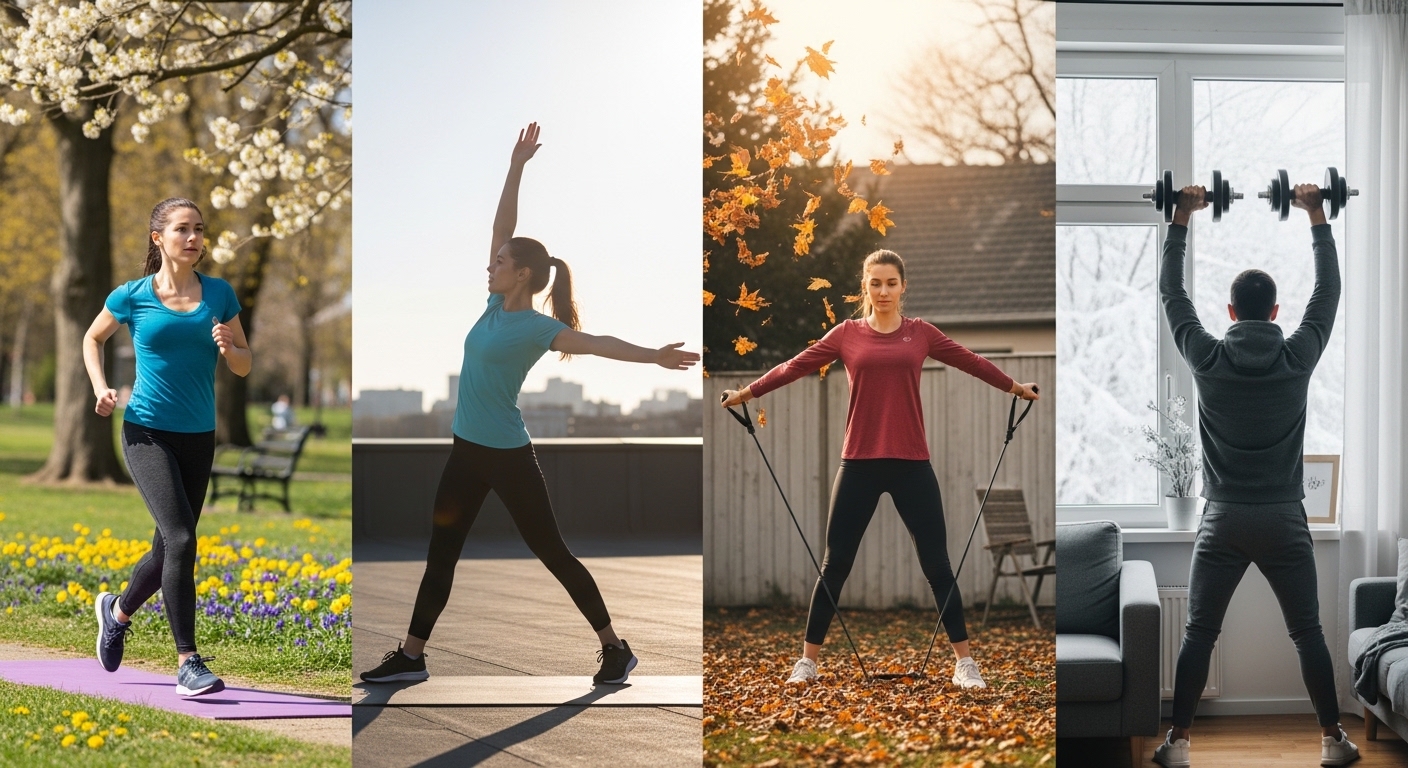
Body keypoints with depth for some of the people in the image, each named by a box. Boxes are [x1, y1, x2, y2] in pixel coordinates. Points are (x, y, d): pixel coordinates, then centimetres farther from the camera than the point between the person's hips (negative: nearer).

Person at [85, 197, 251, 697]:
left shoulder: (220, 295, 4)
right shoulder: (132, 296, -2)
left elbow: (245, 367, 10)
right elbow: (92, 339, 16)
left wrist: (228, 348, -12)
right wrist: (100, 388, 0)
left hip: (198, 438, 4)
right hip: (147, 432, -4)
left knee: (169, 550, 13)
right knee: (180, 538, -19)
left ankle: (117, 611, 44)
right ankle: (188, 665, -13)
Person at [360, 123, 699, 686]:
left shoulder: (535, 328, -15)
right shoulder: (497, 305, 5)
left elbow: (593, 342, -29)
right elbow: (503, 226, 8)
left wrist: (652, 356, -42)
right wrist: (516, 169, 5)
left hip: (507, 455, -8)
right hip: (467, 450, 8)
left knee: (551, 552, 0)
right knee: (441, 553, 11)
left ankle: (615, 648, 12)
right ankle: (411, 656, 19)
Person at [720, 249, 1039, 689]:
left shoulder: (921, 334, 7)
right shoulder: (846, 334, 5)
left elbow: (971, 362, 18)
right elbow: (796, 366, 11)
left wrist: (1016, 387, 29)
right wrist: (745, 393, 16)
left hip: (911, 464, 0)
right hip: (860, 464, 0)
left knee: (936, 563, 3)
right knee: (835, 565, 5)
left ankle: (964, 662, 12)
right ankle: (807, 660, 16)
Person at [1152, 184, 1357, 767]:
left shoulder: (1207, 359, -6)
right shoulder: (1299, 357, -5)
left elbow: (1171, 292, 4)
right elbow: (1329, 290, 7)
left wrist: (1181, 219, 8)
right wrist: (1317, 218, 12)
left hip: (1223, 521, 0)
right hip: (1283, 521, 0)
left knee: (1199, 635, 5)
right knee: (1308, 633, 11)